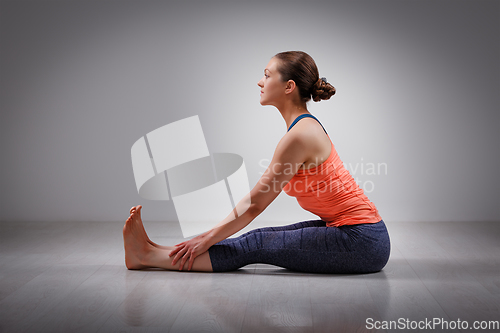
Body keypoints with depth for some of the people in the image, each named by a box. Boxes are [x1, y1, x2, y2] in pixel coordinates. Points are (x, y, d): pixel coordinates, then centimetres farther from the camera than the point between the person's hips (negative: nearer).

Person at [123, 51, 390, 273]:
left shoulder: (299, 135, -21)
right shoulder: (305, 126, 10)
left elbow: (255, 204, -15)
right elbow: (256, 197, 13)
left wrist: (207, 239, -5)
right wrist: (210, 235, 14)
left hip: (361, 242, -8)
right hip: (351, 232, 8)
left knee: (257, 246, -9)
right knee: (262, 238, 3)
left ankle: (150, 256, -2)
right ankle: (154, 252, 9)